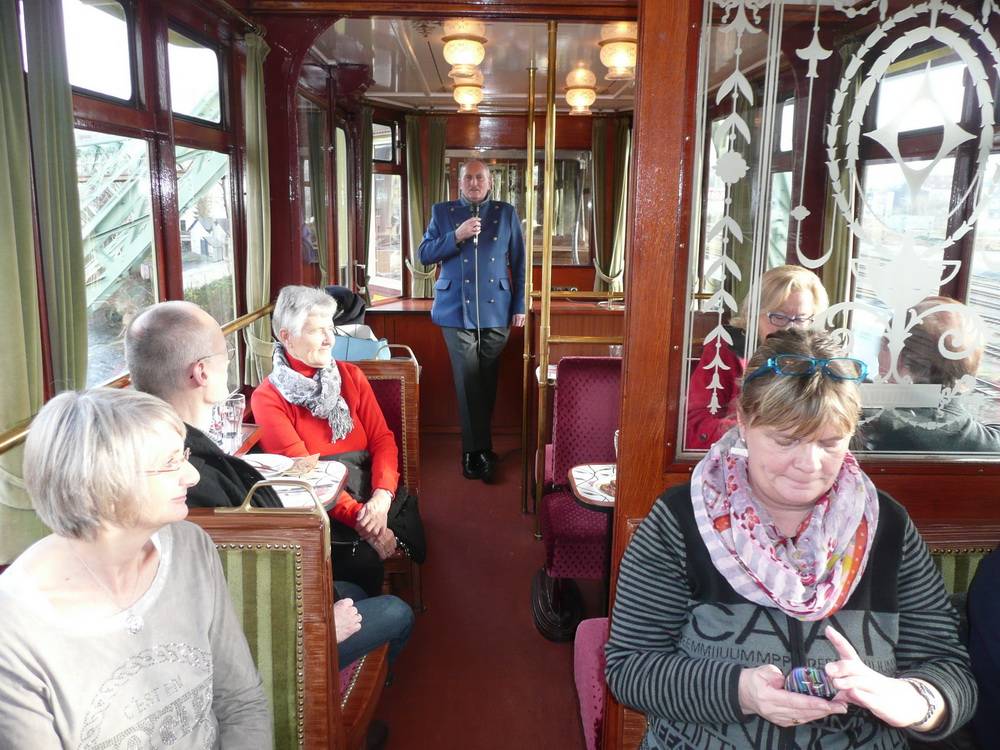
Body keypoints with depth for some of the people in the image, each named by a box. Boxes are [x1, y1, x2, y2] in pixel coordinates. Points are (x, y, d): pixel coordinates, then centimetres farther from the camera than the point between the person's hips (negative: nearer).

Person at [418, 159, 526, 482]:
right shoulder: (442, 212, 8)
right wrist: (457, 236, -13)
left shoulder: (507, 213, 9)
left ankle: (474, 449, 18)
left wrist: (520, 306, 4)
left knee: (486, 382, 6)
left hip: (495, 310, 1)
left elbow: (518, 262, 9)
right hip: (457, 310, -1)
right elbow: (425, 255, 1)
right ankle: (479, 450, 3)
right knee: (468, 381, -5)